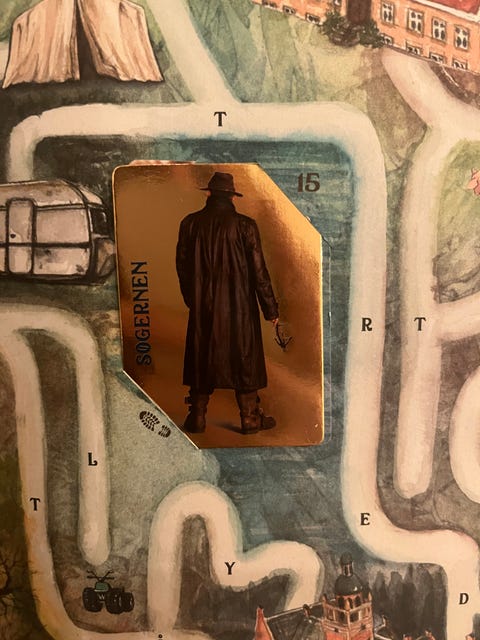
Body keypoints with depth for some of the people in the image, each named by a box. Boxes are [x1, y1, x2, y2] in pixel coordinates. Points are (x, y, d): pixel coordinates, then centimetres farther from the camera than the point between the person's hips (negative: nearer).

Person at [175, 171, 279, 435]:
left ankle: (197, 418, 22)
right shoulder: (244, 225, -8)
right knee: (244, 359, 9)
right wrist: (270, 308, -1)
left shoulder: (190, 224, 0)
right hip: (239, 307, -2)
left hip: (202, 307, 2)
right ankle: (250, 418, 19)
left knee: (201, 358, 13)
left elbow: (182, 266, 6)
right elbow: (258, 270, -8)